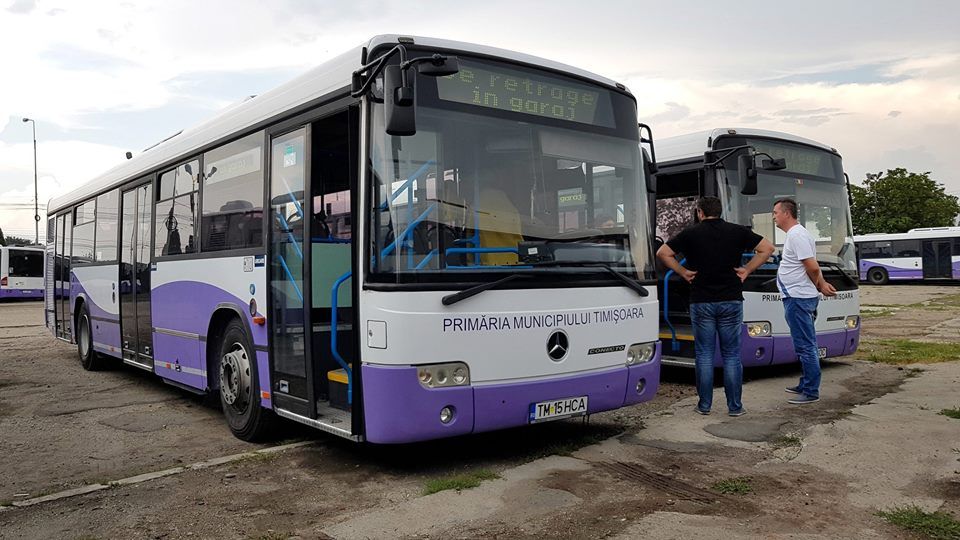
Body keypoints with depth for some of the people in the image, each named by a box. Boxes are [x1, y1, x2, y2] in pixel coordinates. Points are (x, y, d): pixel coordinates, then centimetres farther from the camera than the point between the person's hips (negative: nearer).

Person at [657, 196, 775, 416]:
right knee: (732, 355, 7)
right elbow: (767, 248, 4)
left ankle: (704, 404, 12)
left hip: (701, 302, -1)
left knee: (704, 354, 7)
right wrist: (747, 269, 4)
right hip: (731, 301, 1)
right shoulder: (737, 231, 3)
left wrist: (683, 271, 1)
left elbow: (662, 253, -5)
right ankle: (734, 406, 10)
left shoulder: (691, 233, -1)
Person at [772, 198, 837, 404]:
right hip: (796, 297, 11)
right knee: (805, 345, 17)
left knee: (805, 346, -6)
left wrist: (819, 286, -4)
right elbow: (813, 268, 20)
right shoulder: (795, 234, 18)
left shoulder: (797, 235, -16)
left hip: (799, 298, -11)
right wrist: (821, 285, 10)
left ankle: (811, 392, 0)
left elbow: (813, 267, -21)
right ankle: (805, 385, 27)